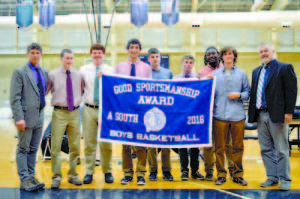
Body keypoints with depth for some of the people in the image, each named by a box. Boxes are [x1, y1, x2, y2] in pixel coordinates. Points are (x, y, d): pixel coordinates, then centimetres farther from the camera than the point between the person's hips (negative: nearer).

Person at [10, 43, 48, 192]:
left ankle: (31, 177, 20)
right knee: (23, 149, 1)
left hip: (39, 116, 6)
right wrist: (19, 118, -17)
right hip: (26, 116, -6)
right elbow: (15, 98, -11)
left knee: (33, 149, 12)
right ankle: (25, 180, 5)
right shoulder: (19, 72, -5)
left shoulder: (44, 73, 13)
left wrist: (42, 109, 12)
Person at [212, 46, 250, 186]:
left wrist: (239, 95, -7)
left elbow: (248, 92, 11)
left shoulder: (241, 74, 11)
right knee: (219, 147, 1)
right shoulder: (215, 75, 12)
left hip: (237, 115, 0)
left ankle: (237, 175, 16)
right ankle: (221, 174, 12)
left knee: (238, 147, 5)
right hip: (220, 115, 0)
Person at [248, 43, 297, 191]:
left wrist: (288, 112, -15)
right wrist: (252, 113, 10)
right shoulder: (256, 71, 18)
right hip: (261, 116, 6)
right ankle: (272, 177, 20)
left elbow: (291, 91, -8)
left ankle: (285, 180, 9)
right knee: (266, 149, 10)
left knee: (281, 150, 0)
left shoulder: (285, 68, -2)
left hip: (277, 115, -6)